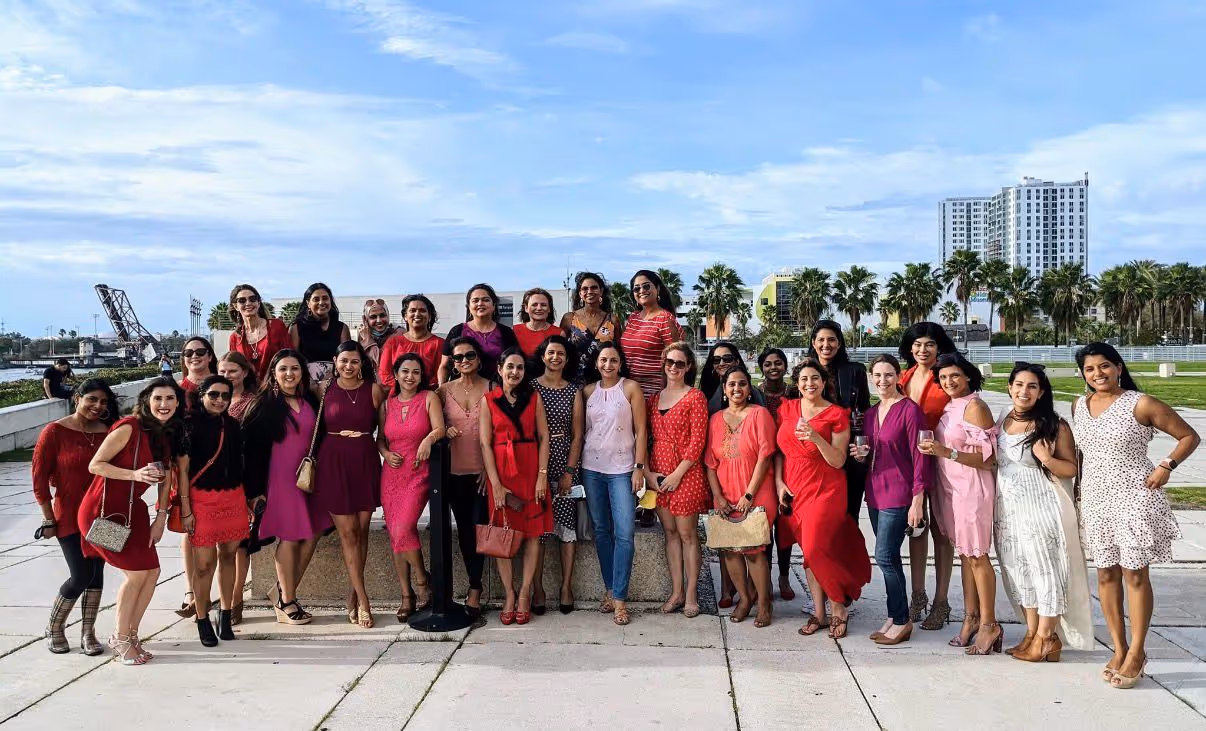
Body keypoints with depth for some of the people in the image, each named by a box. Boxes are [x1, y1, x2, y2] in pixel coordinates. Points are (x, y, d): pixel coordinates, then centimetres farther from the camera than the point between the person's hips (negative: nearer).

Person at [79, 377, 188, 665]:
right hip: (103, 510, -7)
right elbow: (95, 465, -16)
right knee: (137, 572, -8)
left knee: (152, 571, 4)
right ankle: (121, 640, 10)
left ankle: (129, 635, 21)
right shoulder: (129, 428, -18)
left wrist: (161, 517, 5)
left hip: (132, 510, 7)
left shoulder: (170, 434, 4)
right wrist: (134, 474, -29)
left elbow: (166, 475, 9)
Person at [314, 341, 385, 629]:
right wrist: (312, 458, 4)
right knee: (347, 532, -3)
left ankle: (352, 596, 16)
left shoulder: (374, 390, 3)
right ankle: (362, 601, 1)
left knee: (361, 531, 3)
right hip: (334, 463, -1)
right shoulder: (325, 389, 4)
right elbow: (317, 428, 10)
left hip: (365, 462, 1)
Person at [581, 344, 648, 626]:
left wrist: (639, 467, -8)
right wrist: (575, 467, 5)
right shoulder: (588, 391, 8)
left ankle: (619, 597, -4)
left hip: (622, 470, -3)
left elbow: (641, 430, -2)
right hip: (592, 468, 3)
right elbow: (581, 430, 11)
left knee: (624, 533, -9)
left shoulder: (630, 388, -1)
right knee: (601, 531, 9)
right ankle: (609, 589, 20)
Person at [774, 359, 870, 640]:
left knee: (816, 549, -13)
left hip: (825, 490, -4)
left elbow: (838, 461, -9)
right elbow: (779, 449, 12)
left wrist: (816, 438, -23)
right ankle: (819, 613, 19)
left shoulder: (836, 415, -5)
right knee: (809, 552, 9)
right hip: (794, 490, 5)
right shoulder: (787, 408, 7)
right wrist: (779, 482, 2)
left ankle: (839, 608, 8)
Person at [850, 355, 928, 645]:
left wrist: (918, 499, -15)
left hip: (899, 494, -7)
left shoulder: (910, 410, -10)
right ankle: (895, 619, 21)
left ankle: (901, 621, 6)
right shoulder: (870, 414, 12)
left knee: (885, 557, -9)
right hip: (875, 493, 7)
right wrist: (862, 454, 1)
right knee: (889, 558, 12)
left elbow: (919, 457, -12)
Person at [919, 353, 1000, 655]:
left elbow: (986, 458, -15)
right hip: (950, 487, 8)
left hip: (972, 488, -8)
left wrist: (946, 452, -23)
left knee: (977, 555, -2)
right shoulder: (949, 407, 11)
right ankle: (971, 618, 18)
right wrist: (934, 450, 6)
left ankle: (989, 624, 7)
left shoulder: (975, 407, -12)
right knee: (964, 553, 11)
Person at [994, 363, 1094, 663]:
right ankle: (1032, 633, 22)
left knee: (1045, 568, 1)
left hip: (1041, 508, -6)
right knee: (1020, 570, 11)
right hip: (1008, 509, 6)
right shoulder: (1003, 421, 8)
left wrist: (1046, 459, -24)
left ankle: (1047, 638, 12)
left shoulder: (1054, 426, -9)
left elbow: (1071, 469, -7)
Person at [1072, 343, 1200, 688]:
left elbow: (1190, 436, -2)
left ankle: (1137, 653, 10)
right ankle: (1119, 650, 19)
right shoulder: (1079, 406, 7)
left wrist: (1166, 466, -15)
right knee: (1106, 573, 9)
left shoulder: (1141, 404, -9)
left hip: (1133, 498, -5)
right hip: (1095, 498, 5)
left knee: (1134, 573, -1)